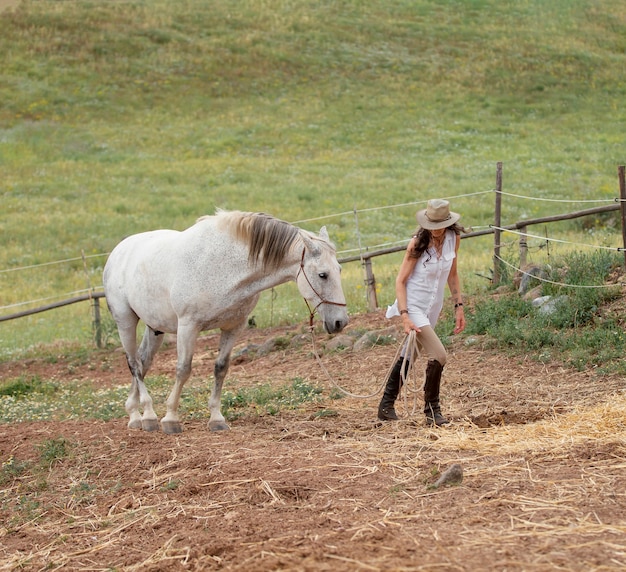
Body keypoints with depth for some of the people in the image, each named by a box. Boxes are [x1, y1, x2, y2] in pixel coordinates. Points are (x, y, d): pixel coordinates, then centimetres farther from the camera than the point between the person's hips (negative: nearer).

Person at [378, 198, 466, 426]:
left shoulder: (453, 238, -3)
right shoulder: (418, 243, -19)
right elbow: (400, 281, -17)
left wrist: (459, 306, 7)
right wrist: (405, 316, -26)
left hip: (433, 307, 7)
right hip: (413, 306, -7)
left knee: (408, 356, 17)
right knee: (438, 355, -17)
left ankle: (386, 406, 30)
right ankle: (432, 411, -3)